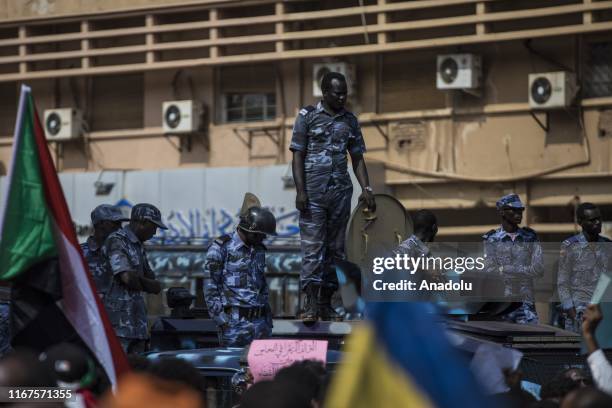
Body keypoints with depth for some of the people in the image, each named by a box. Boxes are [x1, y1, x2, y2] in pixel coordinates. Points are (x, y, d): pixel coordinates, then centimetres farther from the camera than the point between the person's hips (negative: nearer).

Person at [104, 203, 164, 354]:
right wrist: (144, 284, 2)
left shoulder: (138, 246, 21)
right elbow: (127, 278, -20)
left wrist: (136, 279, -2)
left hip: (137, 324, 9)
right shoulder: (116, 241, -9)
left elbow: (156, 287, 19)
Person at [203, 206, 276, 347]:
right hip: (234, 322, -6)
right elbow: (210, 286, -7)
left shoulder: (259, 250, 15)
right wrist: (219, 316, -13)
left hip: (259, 320, 6)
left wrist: (268, 315, 19)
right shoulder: (221, 248, -5)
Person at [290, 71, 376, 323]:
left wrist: (366, 189, 2)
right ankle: (311, 304, -13)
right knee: (312, 245, -9)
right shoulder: (307, 116, 0)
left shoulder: (350, 121, 12)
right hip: (313, 191, -4)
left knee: (335, 248, 5)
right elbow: (298, 156, -3)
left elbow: (357, 158, 14)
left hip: (341, 190, 4)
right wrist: (300, 191, -11)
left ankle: (326, 304, 10)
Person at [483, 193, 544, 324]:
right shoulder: (492, 239, 3)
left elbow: (538, 269, -2)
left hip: (526, 303, 1)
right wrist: (524, 270, -7)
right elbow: (490, 270, -7)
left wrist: (506, 269, -7)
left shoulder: (530, 237, 8)